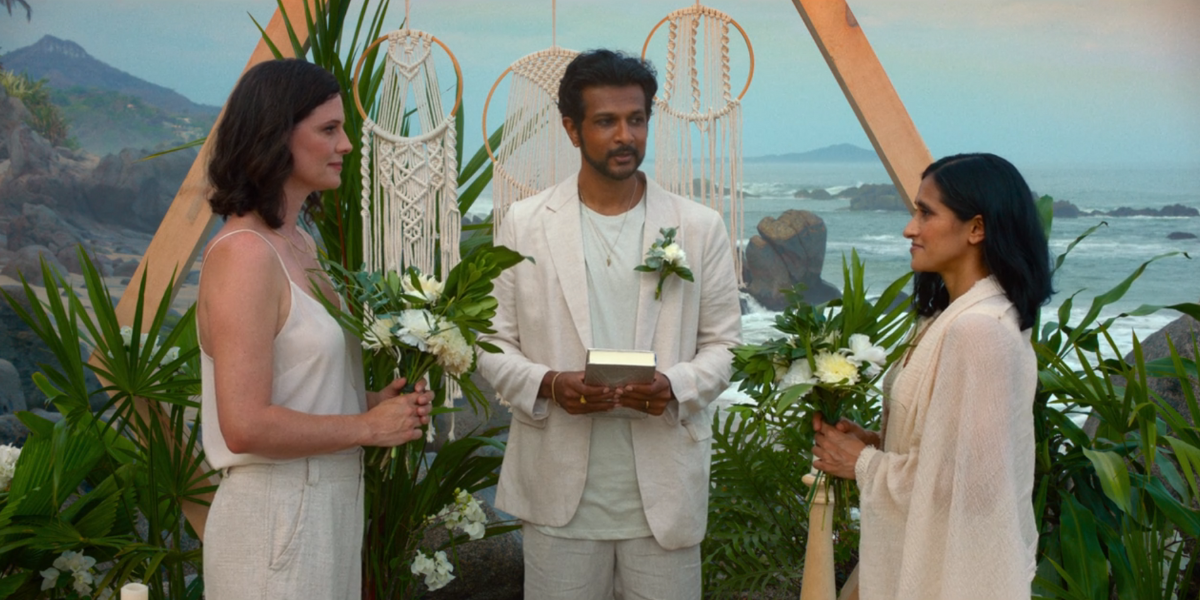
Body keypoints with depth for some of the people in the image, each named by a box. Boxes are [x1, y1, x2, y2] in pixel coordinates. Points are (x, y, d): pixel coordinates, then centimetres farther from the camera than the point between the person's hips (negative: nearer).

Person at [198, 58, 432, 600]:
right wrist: (368, 426, -13)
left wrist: (378, 403, 3)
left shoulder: (300, 245, 8)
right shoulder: (244, 254, -18)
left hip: (331, 508, 8)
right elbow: (246, 427, -23)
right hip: (275, 516, -8)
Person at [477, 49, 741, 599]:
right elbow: (494, 344, 4)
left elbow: (724, 345, 6)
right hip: (560, 490, 0)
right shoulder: (524, 225, 2)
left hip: (664, 489, 1)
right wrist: (548, 385, -15)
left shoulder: (700, 228, 3)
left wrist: (675, 386, -15)